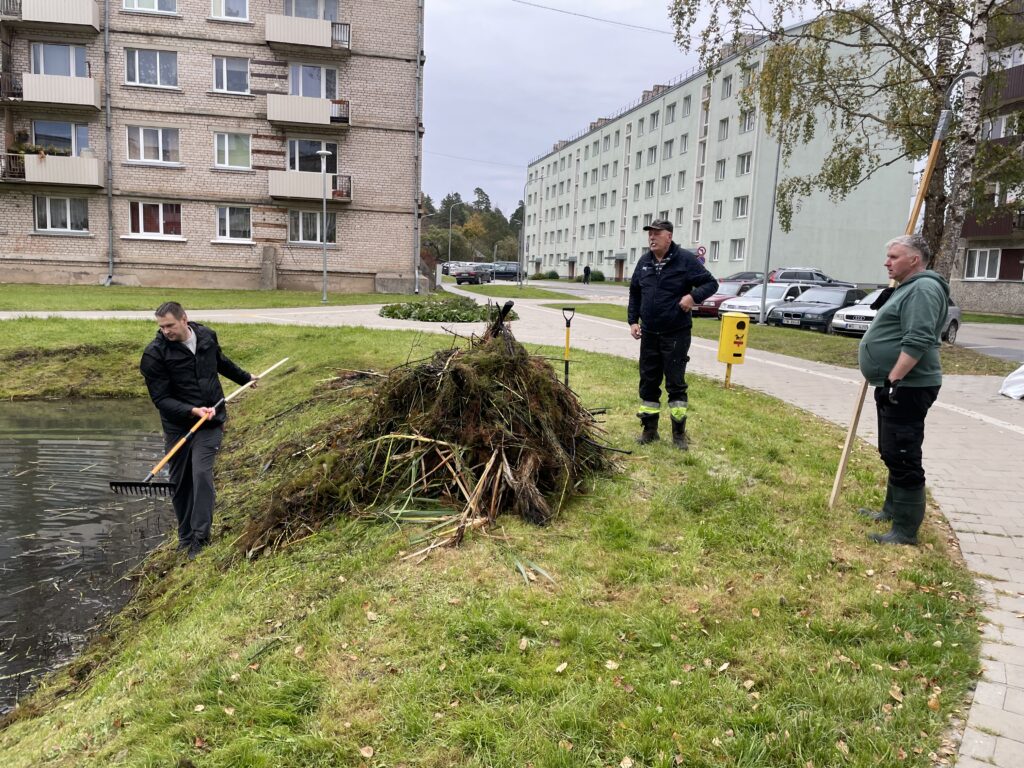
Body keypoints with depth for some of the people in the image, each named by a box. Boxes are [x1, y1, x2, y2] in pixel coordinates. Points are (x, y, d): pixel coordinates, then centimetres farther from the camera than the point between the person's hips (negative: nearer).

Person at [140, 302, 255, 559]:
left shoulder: (207, 336, 0)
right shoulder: (155, 354, -12)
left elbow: (221, 362, 23)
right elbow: (161, 399, -14)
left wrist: (245, 378, 37)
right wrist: (192, 410, -27)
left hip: (211, 422, 1)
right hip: (178, 426, -1)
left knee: (202, 474, -14)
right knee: (180, 484, 7)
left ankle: (201, 538, -10)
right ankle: (185, 538, 23)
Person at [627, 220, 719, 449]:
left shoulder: (685, 260, -8)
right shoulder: (644, 262, 8)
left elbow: (711, 283, -4)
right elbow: (634, 293, 19)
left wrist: (693, 295, -23)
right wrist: (633, 320, 10)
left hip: (676, 335, -5)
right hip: (649, 334, 5)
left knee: (676, 383, -1)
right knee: (648, 382, 9)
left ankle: (679, 433, 9)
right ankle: (649, 429, 21)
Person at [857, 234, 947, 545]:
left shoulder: (923, 289, -15)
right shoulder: (909, 288, 20)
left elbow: (917, 342, -25)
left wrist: (893, 380, -26)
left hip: (906, 388, -11)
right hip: (895, 386, 11)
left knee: (903, 457, -8)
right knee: (892, 453, 19)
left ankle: (905, 530, -4)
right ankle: (893, 509, 32)